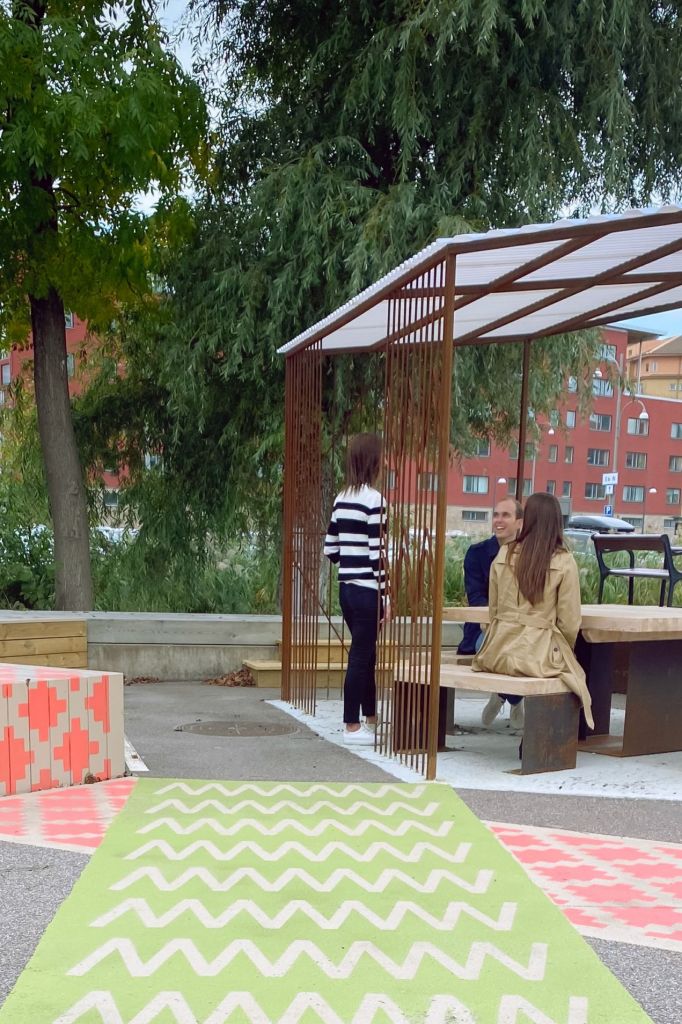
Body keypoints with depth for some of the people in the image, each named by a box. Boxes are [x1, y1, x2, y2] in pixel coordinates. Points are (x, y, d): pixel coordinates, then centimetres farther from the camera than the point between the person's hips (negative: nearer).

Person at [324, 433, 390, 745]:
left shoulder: (341, 499, 9)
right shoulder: (373, 499, -14)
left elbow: (330, 549, 11)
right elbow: (377, 553, -16)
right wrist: (386, 596, -12)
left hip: (347, 587, 8)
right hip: (367, 590, -8)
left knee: (365, 654, 18)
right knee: (360, 656, 0)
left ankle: (369, 718, 29)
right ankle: (352, 727, 7)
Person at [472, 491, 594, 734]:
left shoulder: (504, 554, 3)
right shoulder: (564, 562, -7)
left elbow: (493, 608, 10)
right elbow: (569, 622, -4)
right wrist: (564, 651, 15)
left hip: (499, 651, 5)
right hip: (538, 653, -5)